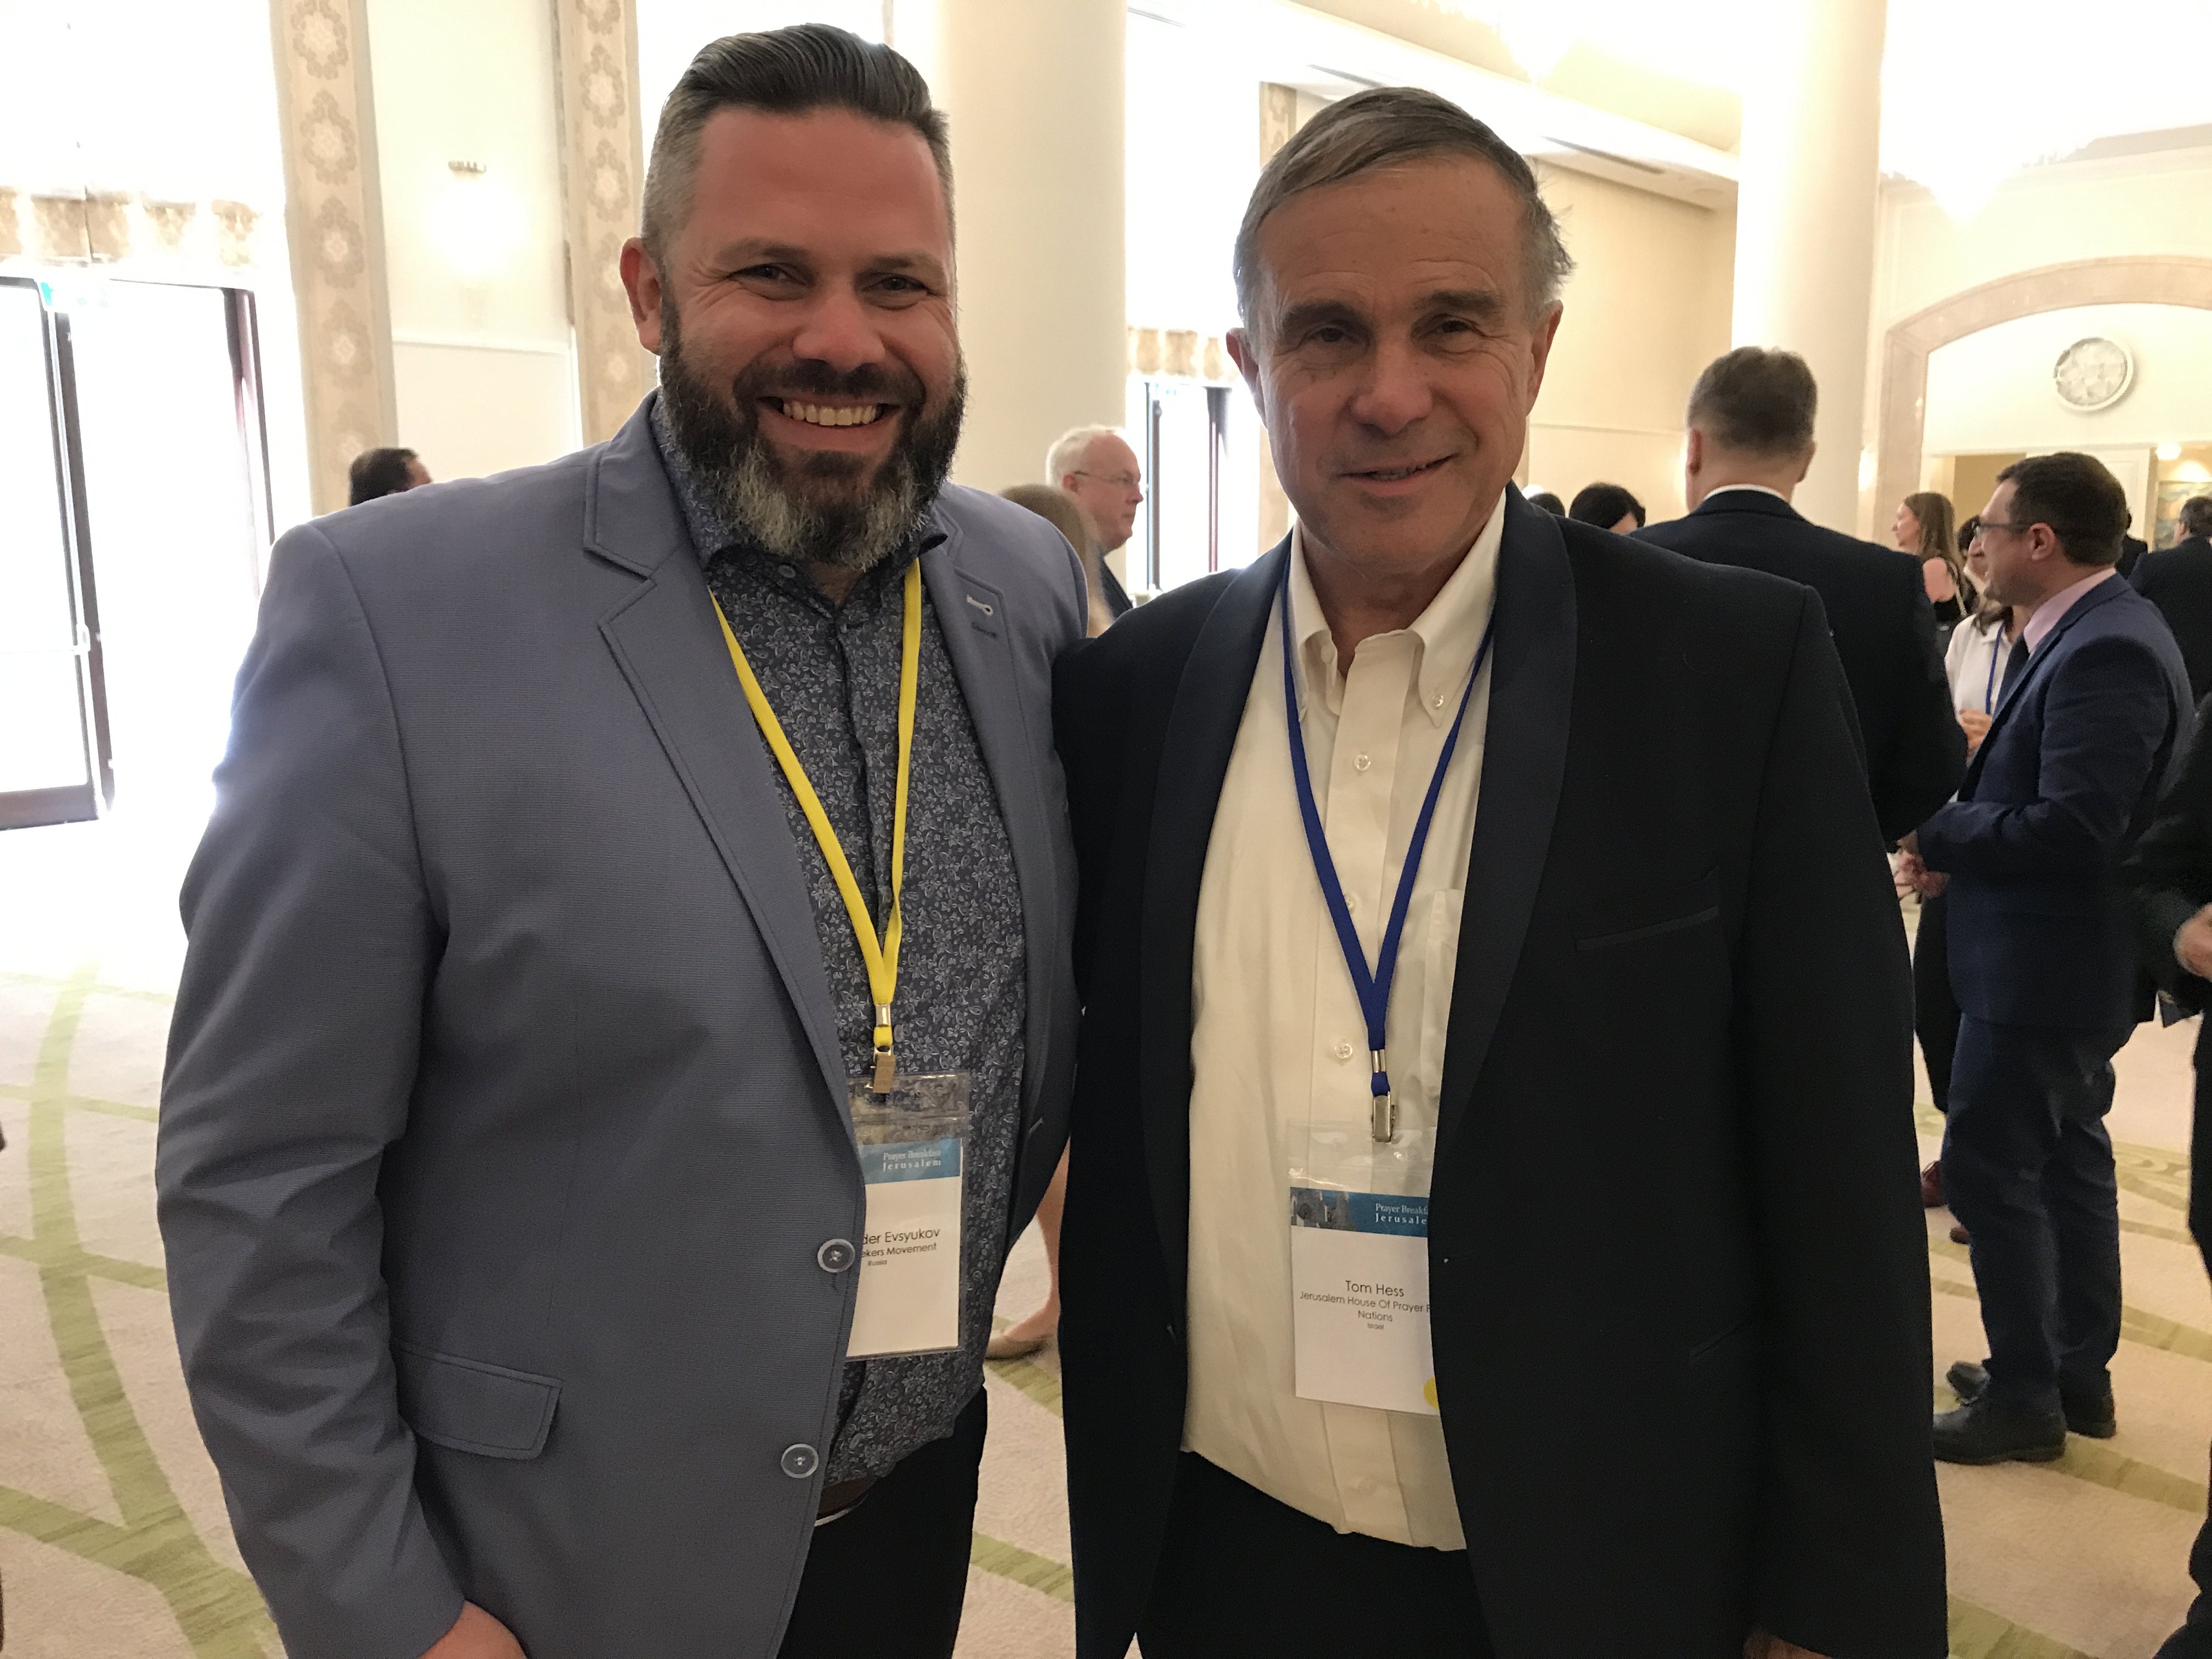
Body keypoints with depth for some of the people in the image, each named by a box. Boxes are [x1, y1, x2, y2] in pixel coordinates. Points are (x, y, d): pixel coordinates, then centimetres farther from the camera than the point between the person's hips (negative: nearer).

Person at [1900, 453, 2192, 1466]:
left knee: (1989, 1169, -1)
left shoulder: (2104, 649, -22)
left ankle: (2024, 1396, 13)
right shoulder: (2084, 633, 9)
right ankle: (2079, 1371, 32)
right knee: (2066, 1156, 18)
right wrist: (1956, 836, -3)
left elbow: (2071, 829, -28)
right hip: (2064, 959, 10)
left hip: (2046, 964, -10)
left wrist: (1933, 829, -17)